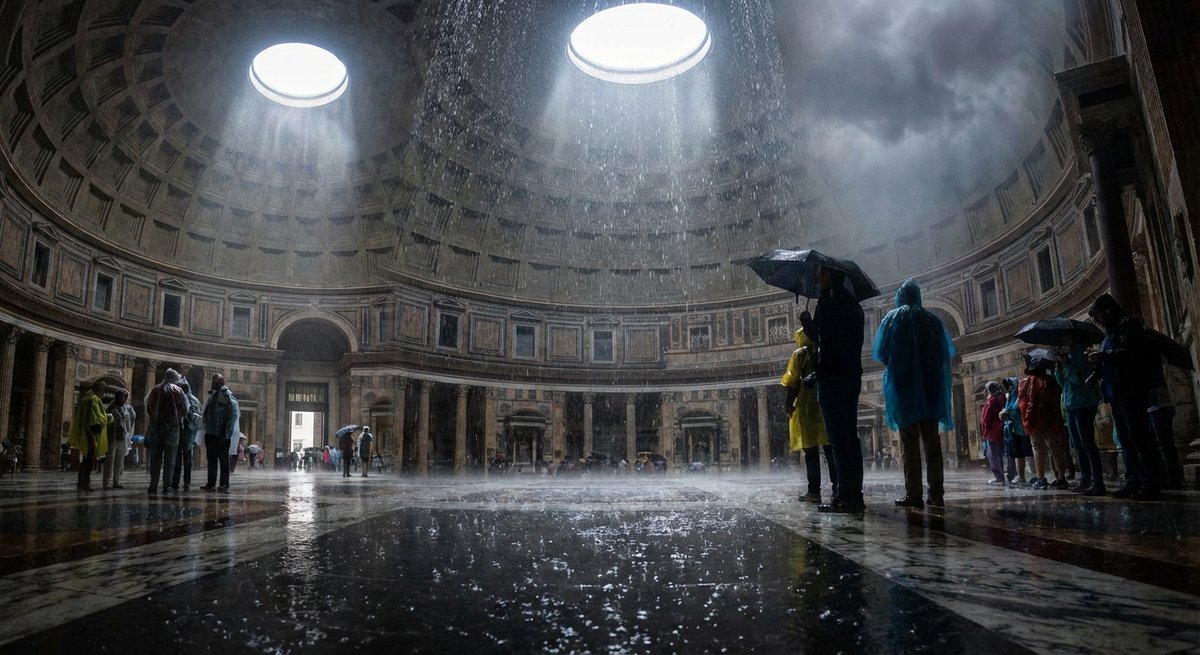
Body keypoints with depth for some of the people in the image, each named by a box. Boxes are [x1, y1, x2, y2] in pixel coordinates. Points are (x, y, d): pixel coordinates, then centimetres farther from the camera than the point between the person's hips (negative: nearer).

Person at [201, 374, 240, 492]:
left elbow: (232, 416, -14)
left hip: (222, 434, -7)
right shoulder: (212, 395, 14)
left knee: (223, 460, -1)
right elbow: (206, 414, 21)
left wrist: (227, 434, -18)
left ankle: (224, 484, 3)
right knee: (211, 459, 10)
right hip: (210, 433, 7)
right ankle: (211, 483, 16)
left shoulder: (228, 396, -9)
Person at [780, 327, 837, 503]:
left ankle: (814, 491, -5)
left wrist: (788, 403, -5)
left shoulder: (800, 354, -1)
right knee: (830, 448, 7)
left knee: (811, 450, -3)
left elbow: (794, 381, -9)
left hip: (807, 405, -4)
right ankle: (837, 487, 4)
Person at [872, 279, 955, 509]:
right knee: (932, 441, 4)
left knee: (910, 443, -5)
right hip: (931, 387, 3)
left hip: (904, 388, -3)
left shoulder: (893, 318, 0)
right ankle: (936, 493, 2)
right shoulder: (933, 320, 11)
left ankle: (913, 495, -8)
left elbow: (881, 354, -3)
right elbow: (946, 353, 11)